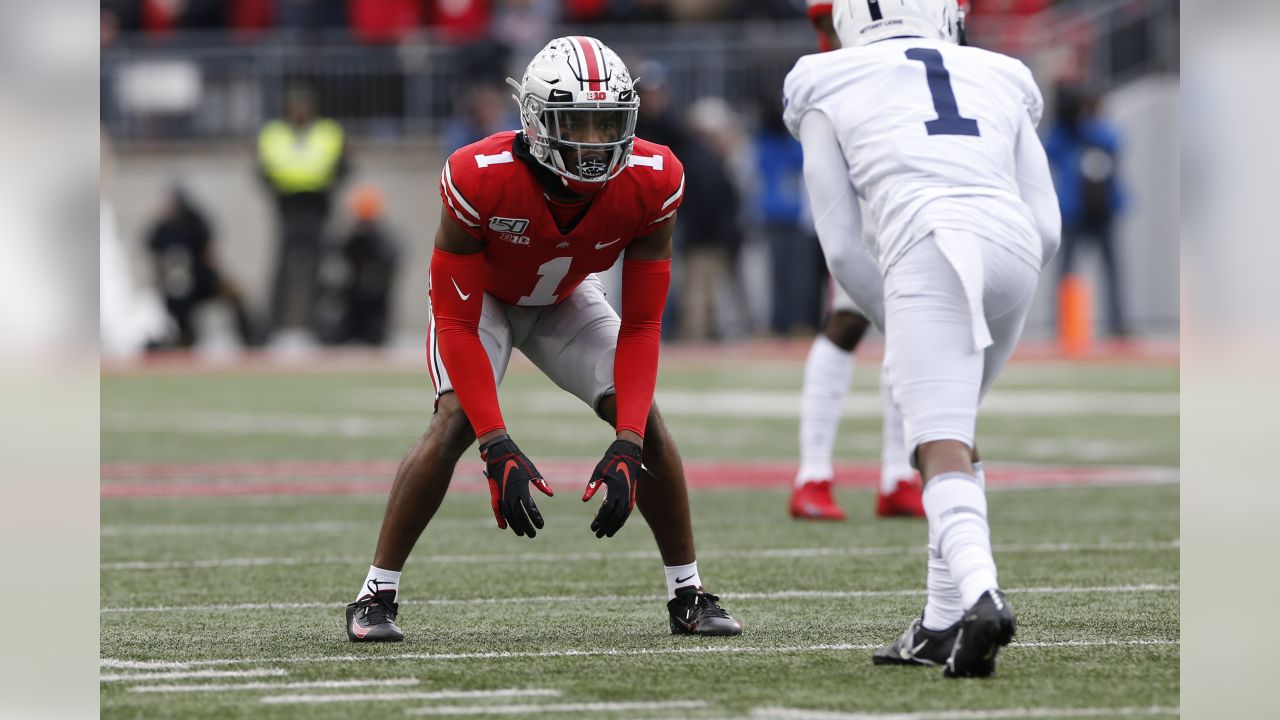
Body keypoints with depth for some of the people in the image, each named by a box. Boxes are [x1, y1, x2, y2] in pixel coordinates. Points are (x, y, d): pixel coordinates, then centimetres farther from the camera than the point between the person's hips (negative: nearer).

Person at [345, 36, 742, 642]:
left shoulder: (650, 184, -32)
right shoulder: (479, 180, -40)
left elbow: (640, 327, -23)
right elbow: (457, 323, -33)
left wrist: (628, 448, -34)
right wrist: (499, 451, -39)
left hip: (565, 300, 3)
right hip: (479, 297, -3)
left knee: (643, 420, -13)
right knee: (455, 422, -25)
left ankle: (687, 595, 2)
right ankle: (376, 594, -14)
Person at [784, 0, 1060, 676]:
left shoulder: (827, 94, 20)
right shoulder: (1000, 83, 28)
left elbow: (841, 247, 14)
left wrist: (892, 321, 27)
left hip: (926, 253, -4)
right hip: (1014, 252, 4)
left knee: (943, 450, -13)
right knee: (954, 427, 25)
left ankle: (980, 595, -40)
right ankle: (943, 621, 21)